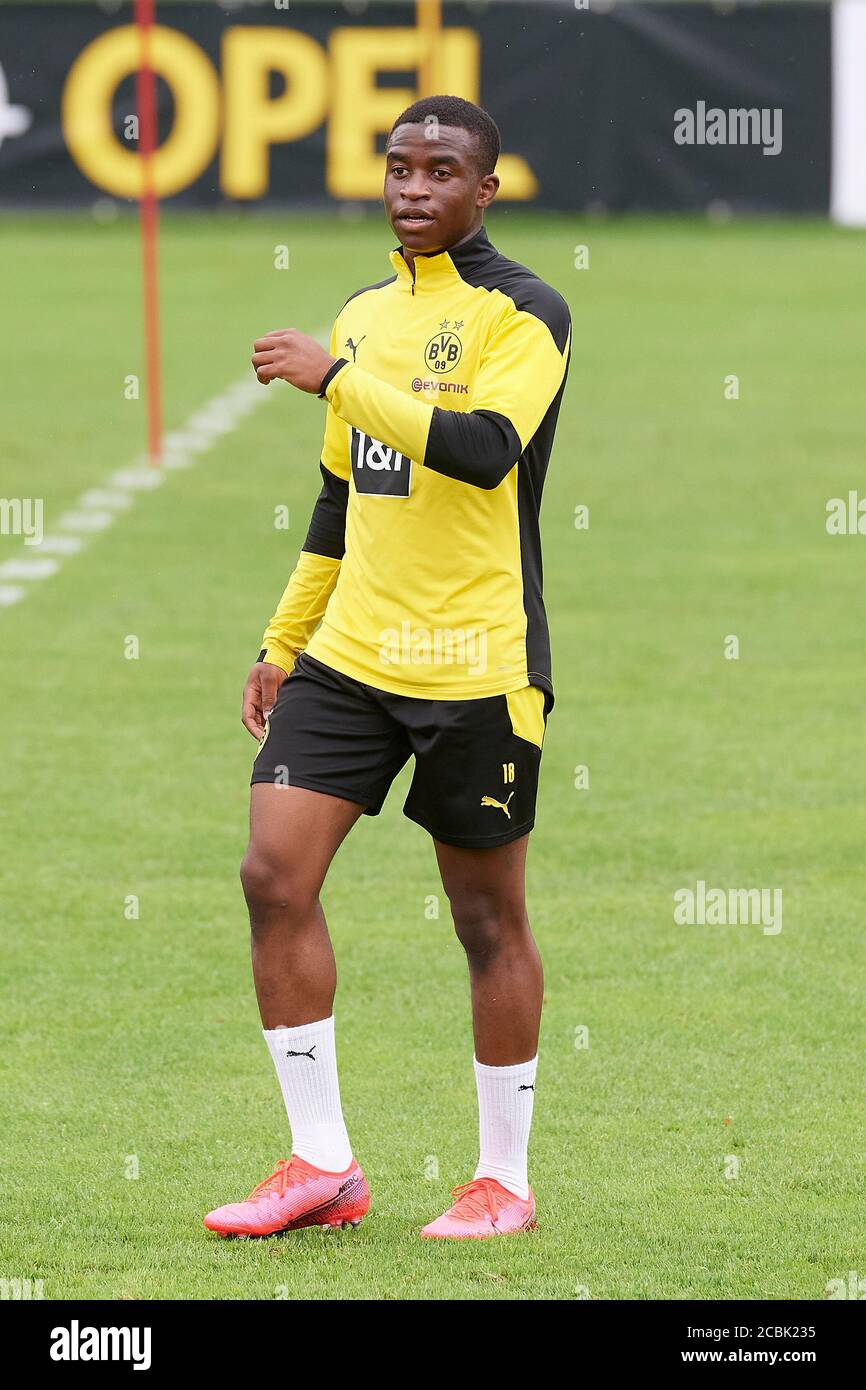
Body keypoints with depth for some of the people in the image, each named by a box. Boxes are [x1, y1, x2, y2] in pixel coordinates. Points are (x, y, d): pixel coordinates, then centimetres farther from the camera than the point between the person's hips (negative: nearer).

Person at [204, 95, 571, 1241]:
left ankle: (505, 1180, 13)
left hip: (477, 665, -6)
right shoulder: (364, 316, 14)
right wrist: (283, 642, 22)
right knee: (275, 875, -7)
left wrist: (338, 376, -23)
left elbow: (486, 449, -25)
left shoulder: (524, 313, -7)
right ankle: (322, 1166, 0)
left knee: (489, 918, 2)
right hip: (349, 657, 6)